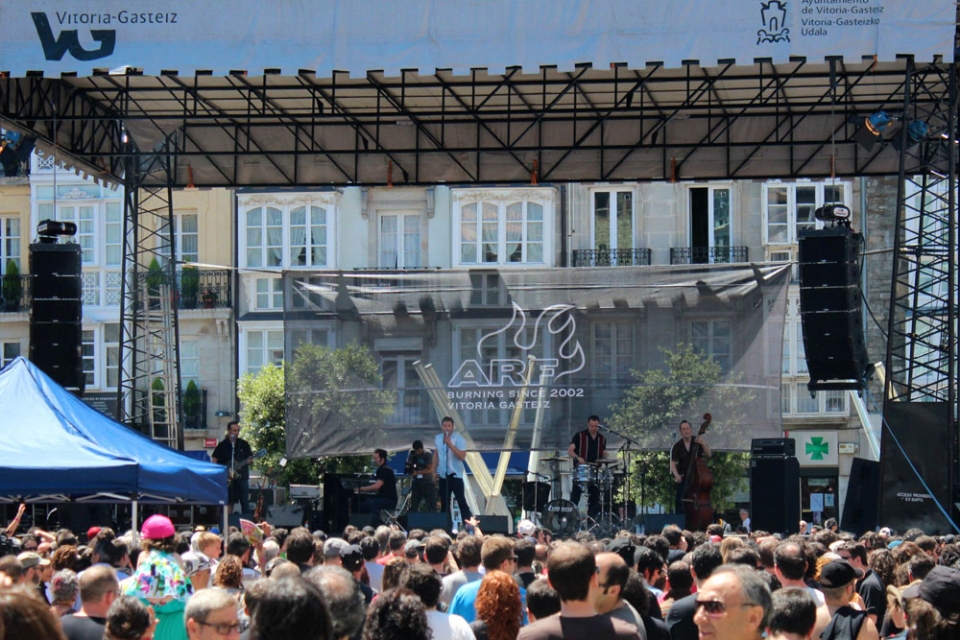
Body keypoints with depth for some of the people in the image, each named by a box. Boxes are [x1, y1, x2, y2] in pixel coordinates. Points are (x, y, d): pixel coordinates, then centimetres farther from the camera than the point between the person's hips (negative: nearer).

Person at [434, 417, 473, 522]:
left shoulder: (459, 439, -10)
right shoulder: (437, 438, 6)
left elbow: (462, 456, -20)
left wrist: (450, 444, -25)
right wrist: (434, 471, 14)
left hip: (455, 475, -5)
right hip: (443, 475, 5)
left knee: (461, 501, -8)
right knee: (444, 503, 8)